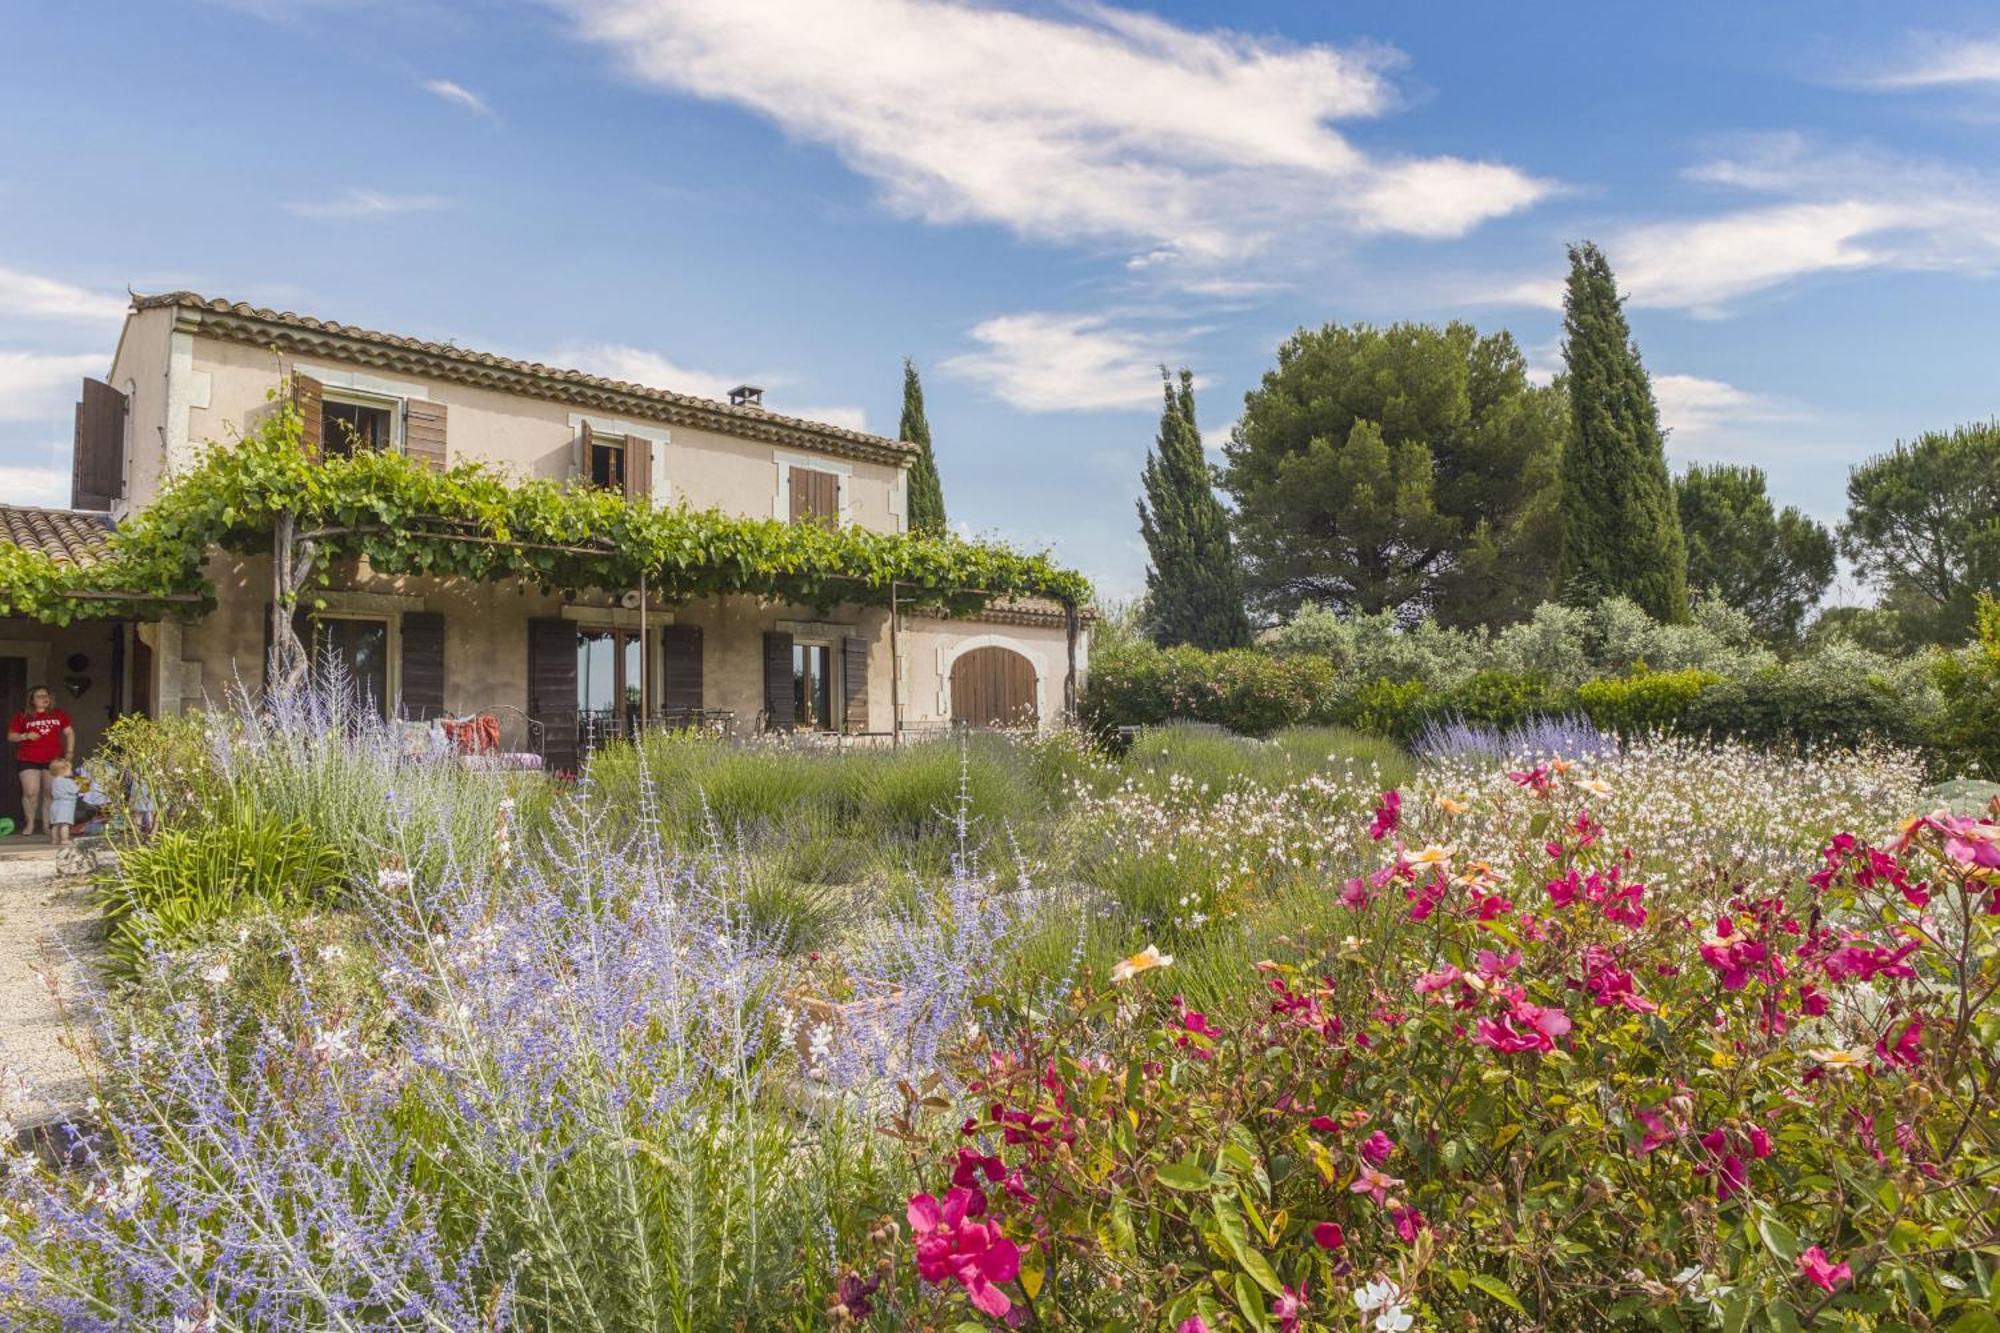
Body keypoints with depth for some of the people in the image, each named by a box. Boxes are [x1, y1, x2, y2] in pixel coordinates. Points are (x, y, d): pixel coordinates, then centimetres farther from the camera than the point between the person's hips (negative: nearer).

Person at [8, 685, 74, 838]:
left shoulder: (59, 715, 9)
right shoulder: (23, 717, 4)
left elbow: (69, 733, 14)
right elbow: (11, 736, 7)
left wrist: (69, 751, 5)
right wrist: (25, 736, -13)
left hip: (53, 760, 2)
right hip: (28, 760, -1)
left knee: (50, 793, 3)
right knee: (31, 793, -8)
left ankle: (47, 825, 11)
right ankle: (29, 824, 6)